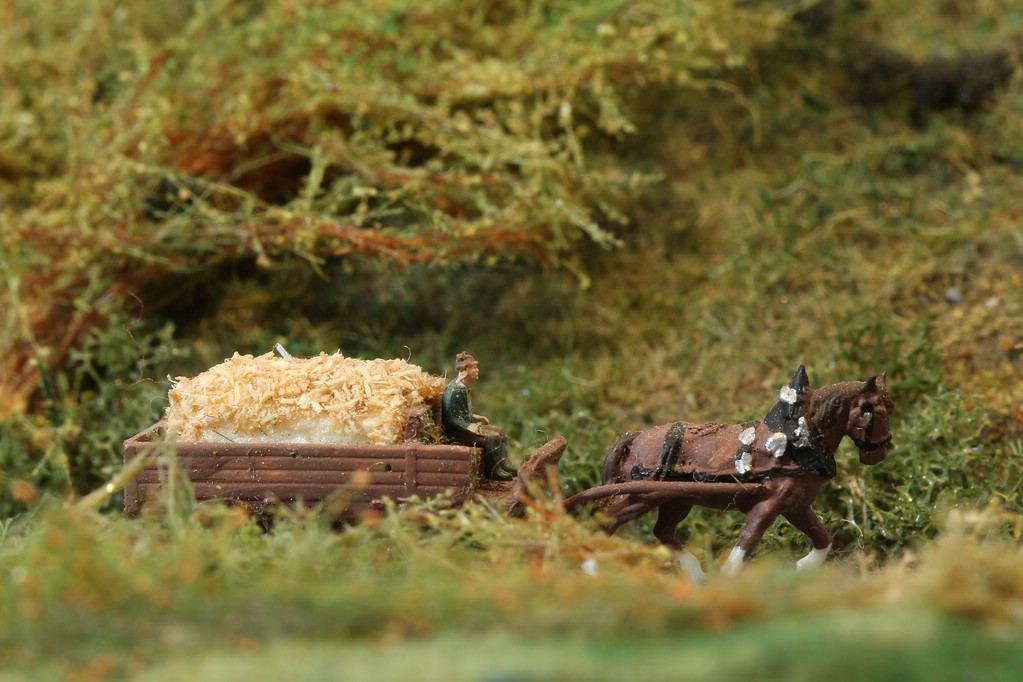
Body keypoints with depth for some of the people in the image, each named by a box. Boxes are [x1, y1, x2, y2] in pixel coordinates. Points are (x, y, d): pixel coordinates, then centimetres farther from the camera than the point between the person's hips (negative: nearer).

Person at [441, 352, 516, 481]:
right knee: (492, 438, -21)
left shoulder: (463, 387, 9)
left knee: (499, 432, 7)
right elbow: (453, 420, -23)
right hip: (455, 432, -11)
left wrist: (476, 417, 13)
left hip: (467, 425, 11)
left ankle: (502, 466, 8)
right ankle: (492, 472, -9)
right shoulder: (455, 391, -23)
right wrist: (470, 428, -24)